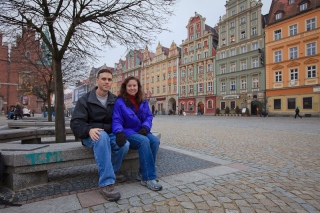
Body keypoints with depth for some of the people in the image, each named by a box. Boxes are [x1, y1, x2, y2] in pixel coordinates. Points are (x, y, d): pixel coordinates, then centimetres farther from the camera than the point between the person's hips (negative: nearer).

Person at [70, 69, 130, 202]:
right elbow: (76, 122, -10)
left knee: (125, 144, -28)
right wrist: (89, 130, -32)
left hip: (110, 135, 3)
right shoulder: (85, 100, -1)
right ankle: (106, 183, -38)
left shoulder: (115, 100, 8)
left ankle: (113, 171, 2)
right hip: (91, 135, -3)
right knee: (102, 136, -39)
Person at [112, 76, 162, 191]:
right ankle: (148, 177, -25)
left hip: (141, 131, 5)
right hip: (128, 132, -5)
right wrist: (119, 132, -29)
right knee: (144, 141, -33)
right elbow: (116, 120, -9)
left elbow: (149, 117, 8)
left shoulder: (143, 102, 13)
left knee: (155, 141, -24)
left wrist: (145, 127, -13)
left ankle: (142, 173, -10)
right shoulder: (120, 102, -3)